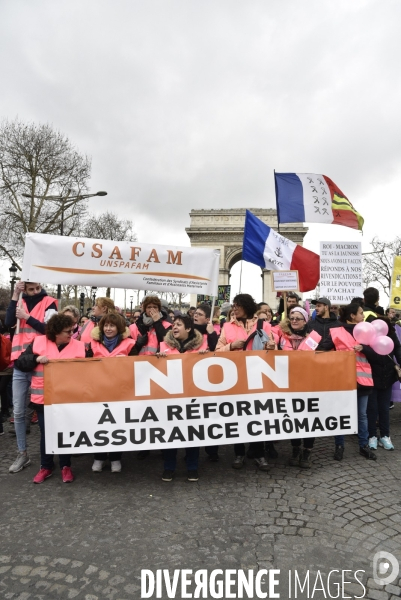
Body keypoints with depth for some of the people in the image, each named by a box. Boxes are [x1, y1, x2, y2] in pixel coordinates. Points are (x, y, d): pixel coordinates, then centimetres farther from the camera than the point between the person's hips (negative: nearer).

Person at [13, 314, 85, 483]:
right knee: (46, 433, 13)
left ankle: (66, 466, 26)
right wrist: (36, 359, -19)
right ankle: (46, 466, 30)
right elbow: (19, 363, -4)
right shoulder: (39, 342, -3)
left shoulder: (77, 346, -3)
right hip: (43, 398, 1)